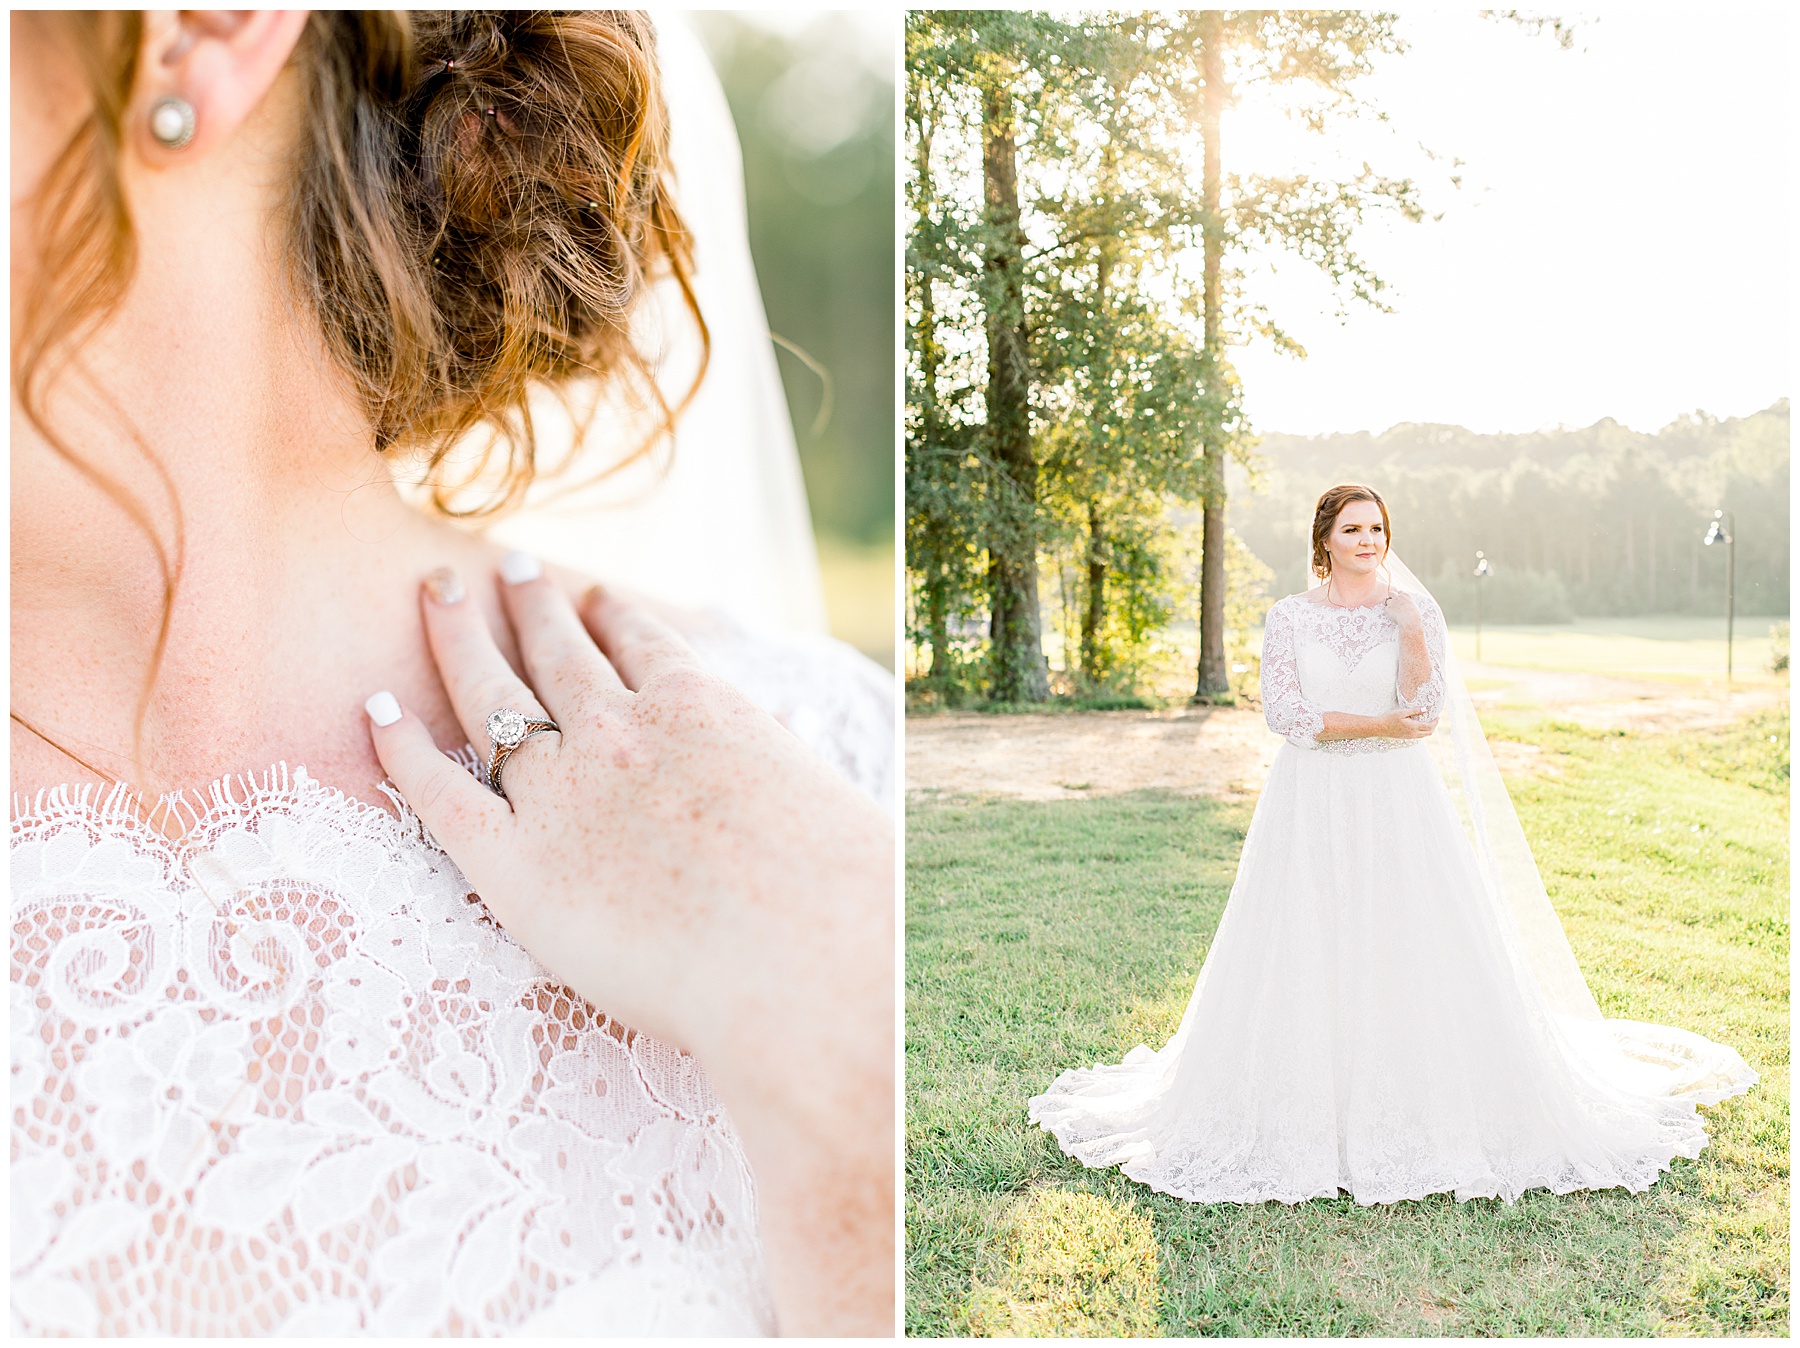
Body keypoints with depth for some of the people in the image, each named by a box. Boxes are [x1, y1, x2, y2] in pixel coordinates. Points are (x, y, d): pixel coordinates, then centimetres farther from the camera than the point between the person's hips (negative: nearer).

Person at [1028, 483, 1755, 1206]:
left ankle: (1421, 1108, 12)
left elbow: (1427, 714, -7)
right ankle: (1309, 1111, 11)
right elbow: (1285, 715, -8)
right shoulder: (1289, 617, 1)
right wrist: (1380, 724, -10)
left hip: (1400, 802, 1)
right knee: (1307, 961, 0)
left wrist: (1410, 627, -17)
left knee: (1419, 951, -1)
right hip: (1313, 805, 0)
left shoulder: (1416, 610, 3)